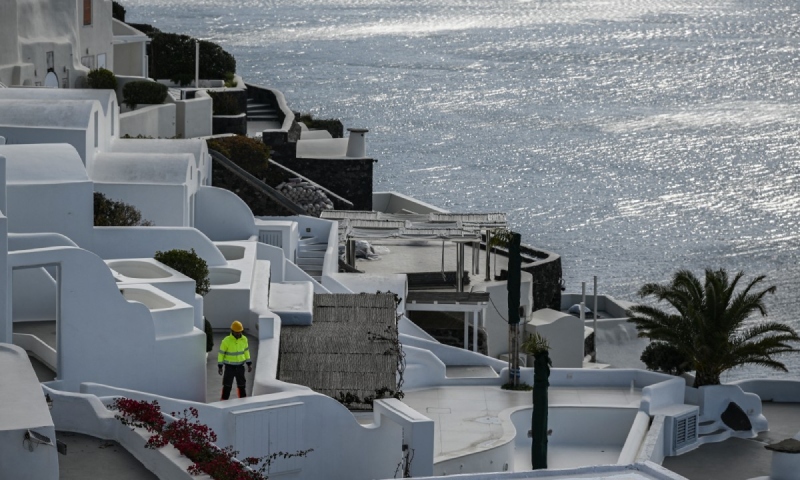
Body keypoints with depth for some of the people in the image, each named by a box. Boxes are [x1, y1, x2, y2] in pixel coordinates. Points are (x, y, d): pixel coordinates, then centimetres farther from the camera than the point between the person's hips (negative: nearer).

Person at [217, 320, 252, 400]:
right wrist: (219, 366, -8)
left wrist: (249, 364, 7)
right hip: (229, 366, -4)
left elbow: (246, 351, 8)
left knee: (242, 385, 10)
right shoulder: (226, 341, -18)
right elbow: (221, 353, -9)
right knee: (227, 386, -1)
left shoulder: (244, 339, -5)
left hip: (240, 366, 4)